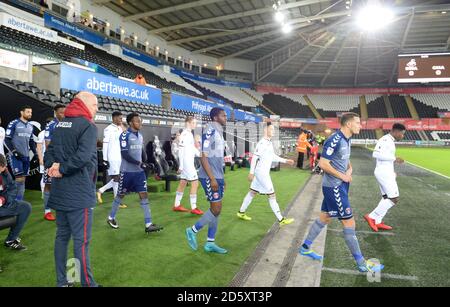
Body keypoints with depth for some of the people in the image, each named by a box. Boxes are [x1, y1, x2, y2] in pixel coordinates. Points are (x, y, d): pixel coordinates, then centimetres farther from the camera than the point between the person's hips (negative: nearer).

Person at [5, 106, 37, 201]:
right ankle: (17, 200, -2)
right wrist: (14, 151, -16)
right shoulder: (14, 124, -7)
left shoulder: (30, 126, 13)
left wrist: (35, 153, 13)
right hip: (16, 156, -6)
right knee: (20, 178, -10)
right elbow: (7, 140, -8)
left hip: (26, 156, 6)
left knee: (23, 179, 8)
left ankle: (20, 200, 15)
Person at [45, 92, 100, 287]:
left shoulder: (60, 125, 15)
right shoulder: (88, 126, -12)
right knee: (81, 240, -1)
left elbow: (49, 152, 10)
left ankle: (61, 282, 25)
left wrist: (52, 167, -6)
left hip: (59, 192, 8)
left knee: (62, 235, 15)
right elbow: (83, 156, -25)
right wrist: (62, 169, -13)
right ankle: (87, 283, 9)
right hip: (79, 193, -8)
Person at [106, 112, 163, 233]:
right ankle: (111, 218, 33)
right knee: (121, 195, 10)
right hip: (127, 171, -6)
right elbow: (124, 154, -20)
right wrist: (140, 163, -24)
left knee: (144, 194, 0)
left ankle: (148, 225, 2)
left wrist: (146, 163, 2)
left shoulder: (140, 136, 10)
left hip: (139, 171, 6)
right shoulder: (125, 135, -14)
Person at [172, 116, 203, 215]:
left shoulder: (190, 134, 13)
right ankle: (193, 208, 0)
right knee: (195, 183, -7)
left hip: (190, 162, 10)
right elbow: (181, 151, -20)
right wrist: (181, 166, -21)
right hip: (186, 162, -10)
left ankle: (177, 205, 23)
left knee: (183, 183, 14)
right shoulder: (185, 134, -16)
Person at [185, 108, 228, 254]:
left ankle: (210, 243, 18)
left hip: (218, 177, 9)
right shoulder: (209, 132, -13)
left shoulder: (219, 133, 15)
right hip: (210, 177, -9)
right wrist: (212, 178, -21)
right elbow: (204, 157, -18)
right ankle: (192, 231, 12)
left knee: (217, 209, 10)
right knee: (216, 209, -6)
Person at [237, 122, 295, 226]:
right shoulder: (262, 143, -19)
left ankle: (241, 212, 28)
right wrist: (251, 172, -21)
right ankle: (281, 220, 3)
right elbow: (254, 157, -20)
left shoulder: (269, 142, 12)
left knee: (253, 192, 17)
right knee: (272, 195, -4)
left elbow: (273, 157, 21)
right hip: (261, 172, -10)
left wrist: (285, 161, 17)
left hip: (263, 172, 10)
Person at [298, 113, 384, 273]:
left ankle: (305, 247, 30)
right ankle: (362, 263, 10)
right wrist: (342, 176, -16)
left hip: (339, 186, 10)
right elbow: (323, 164, -22)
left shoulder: (347, 140, 10)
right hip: (334, 187, -10)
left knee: (324, 218, 17)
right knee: (349, 222, -2)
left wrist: (350, 169, 0)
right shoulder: (334, 140, -20)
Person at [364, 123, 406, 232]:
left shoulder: (390, 141, 17)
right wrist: (394, 158, -24)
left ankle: (378, 222, 19)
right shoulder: (385, 140, -14)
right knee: (394, 199, -7)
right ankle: (372, 217, -4)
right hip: (384, 173, -11)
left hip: (386, 173, 11)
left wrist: (392, 172, 21)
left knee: (386, 198, 16)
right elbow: (376, 154, -28)